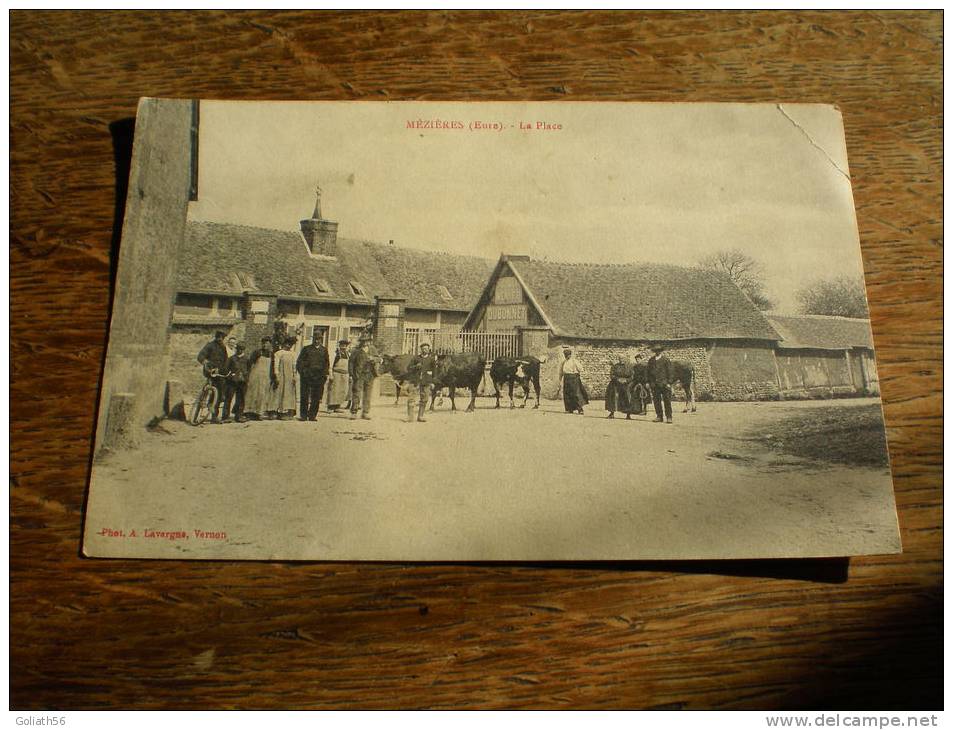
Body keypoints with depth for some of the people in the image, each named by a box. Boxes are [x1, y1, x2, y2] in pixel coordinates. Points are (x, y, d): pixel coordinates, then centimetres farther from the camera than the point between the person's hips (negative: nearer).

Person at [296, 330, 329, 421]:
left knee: (316, 398, -1)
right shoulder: (306, 349, 8)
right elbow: (299, 362, 6)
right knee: (304, 397, 0)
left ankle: (312, 416, 7)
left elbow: (326, 363, 15)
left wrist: (325, 374, 4)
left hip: (319, 376, 1)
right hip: (306, 376, -1)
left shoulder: (324, 350, 14)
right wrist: (302, 371, -7)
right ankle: (303, 415, 6)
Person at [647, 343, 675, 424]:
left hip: (664, 383, -4)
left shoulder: (666, 360, -1)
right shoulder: (651, 360, 11)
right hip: (654, 384, 4)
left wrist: (669, 382, -8)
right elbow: (649, 372, 16)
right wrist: (650, 382, 8)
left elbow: (671, 371, -2)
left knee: (667, 401, -2)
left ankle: (669, 417, 2)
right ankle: (659, 416, 13)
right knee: (656, 401, 5)